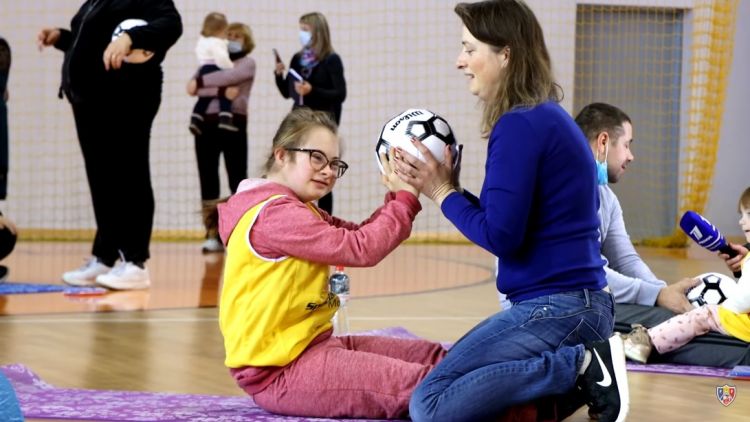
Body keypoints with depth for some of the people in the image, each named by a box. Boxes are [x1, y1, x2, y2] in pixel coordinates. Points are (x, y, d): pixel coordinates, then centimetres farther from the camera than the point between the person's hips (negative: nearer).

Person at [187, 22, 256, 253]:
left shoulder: (248, 63, 7)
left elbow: (228, 76, -14)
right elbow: (192, 87, -4)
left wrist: (200, 83, -6)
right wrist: (220, 91, -17)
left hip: (234, 124, -3)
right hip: (206, 123, 4)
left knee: (237, 180, -3)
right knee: (208, 180, 1)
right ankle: (213, 235, 4)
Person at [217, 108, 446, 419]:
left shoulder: (297, 211, 18)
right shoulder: (274, 213, -17)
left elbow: (358, 235, 13)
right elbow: (360, 249, -22)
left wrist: (397, 196, -1)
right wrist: (406, 199, -15)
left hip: (312, 345, 11)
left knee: (434, 356, 11)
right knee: (421, 385, -20)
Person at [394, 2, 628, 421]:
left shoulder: (519, 125, -16)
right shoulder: (549, 118, 13)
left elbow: (500, 236, -19)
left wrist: (443, 194, -5)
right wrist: (447, 186, 7)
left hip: (554, 307, -10)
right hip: (580, 302, 10)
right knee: (455, 383, 23)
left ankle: (581, 367, -12)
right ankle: (583, 363, 10)